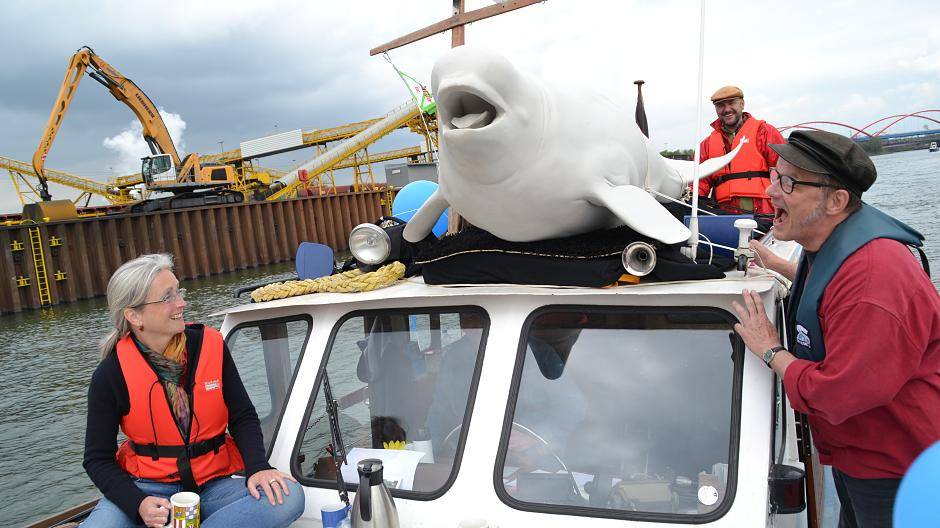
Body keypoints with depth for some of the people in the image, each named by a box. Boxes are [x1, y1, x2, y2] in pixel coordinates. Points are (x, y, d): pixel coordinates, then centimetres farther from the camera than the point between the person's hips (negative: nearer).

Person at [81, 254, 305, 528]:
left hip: (213, 484, 3)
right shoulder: (110, 375, -7)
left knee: (288, 497, -26)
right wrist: (139, 504, -20)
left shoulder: (210, 346, -2)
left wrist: (257, 467, -15)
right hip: (148, 489, -2)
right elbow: (98, 459, -2)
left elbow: (243, 416, 3)